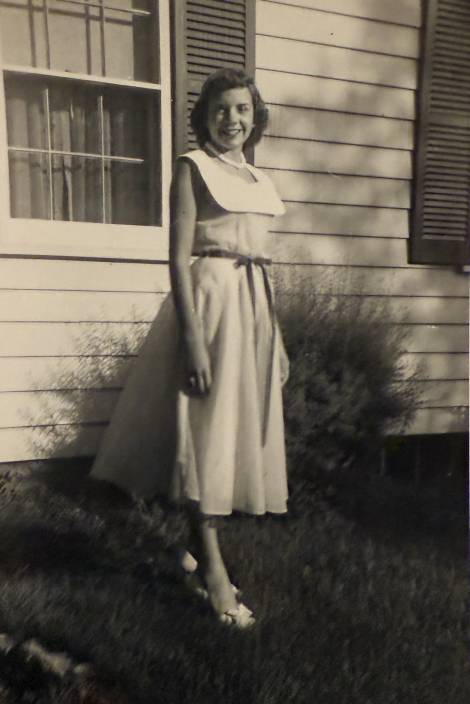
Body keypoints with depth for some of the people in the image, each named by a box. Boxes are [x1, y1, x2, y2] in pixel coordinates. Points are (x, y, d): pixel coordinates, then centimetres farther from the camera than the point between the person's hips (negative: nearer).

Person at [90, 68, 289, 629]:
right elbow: (179, 258, -10)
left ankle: (197, 545, 28)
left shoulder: (257, 178, 19)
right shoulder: (192, 167, 0)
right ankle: (214, 567, 7)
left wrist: (275, 335, 16)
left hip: (255, 306, 8)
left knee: (240, 429, 11)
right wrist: (193, 337, -20)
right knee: (207, 431, -4)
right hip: (209, 300, -7)